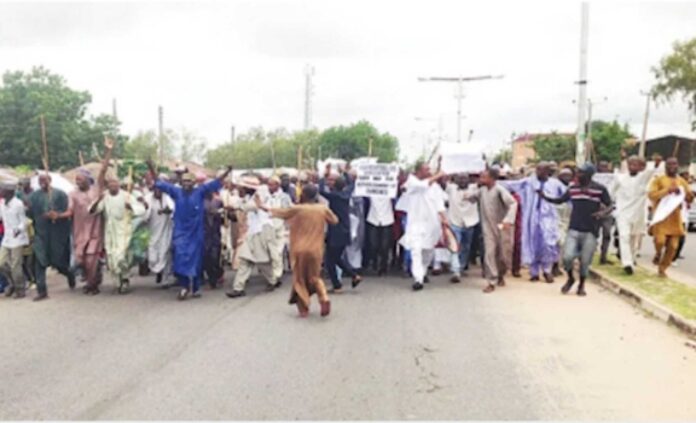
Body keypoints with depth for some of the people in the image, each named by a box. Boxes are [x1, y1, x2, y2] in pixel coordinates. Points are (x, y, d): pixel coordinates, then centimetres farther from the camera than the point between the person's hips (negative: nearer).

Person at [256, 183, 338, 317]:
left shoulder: (298, 209, -6)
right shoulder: (323, 208, 0)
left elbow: (280, 212, 7)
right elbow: (335, 220, 16)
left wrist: (264, 207, 20)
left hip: (300, 250, -2)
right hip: (315, 250, 2)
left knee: (300, 279, 11)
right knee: (315, 277, 17)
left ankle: (303, 308, 9)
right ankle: (324, 299, -7)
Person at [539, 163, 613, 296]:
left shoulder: (600, 189, -4)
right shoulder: (572, 188, 5)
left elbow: (610, 206, 1)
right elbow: (560, 200, 16)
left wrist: (603, 212, -21)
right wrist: (545, 196, 1)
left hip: (590, 231, -2)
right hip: (574, 229, 2)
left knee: (585, 261, 3)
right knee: (567, 257, -11)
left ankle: (581, 285, 28)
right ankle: (570, 279, 19)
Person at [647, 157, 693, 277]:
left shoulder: (682, 182, 14)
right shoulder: (658, 180, 1)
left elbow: (689, 199, 15)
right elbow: (651, 195, -11)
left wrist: (682, 193, -6)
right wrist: (667, 190, -18)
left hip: (675, 218, 4)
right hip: (661, 215, -4)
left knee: (672, 246, 0)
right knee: (660, 240, -21)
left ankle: (662, 268, 15)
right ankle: (658, 254, 13)